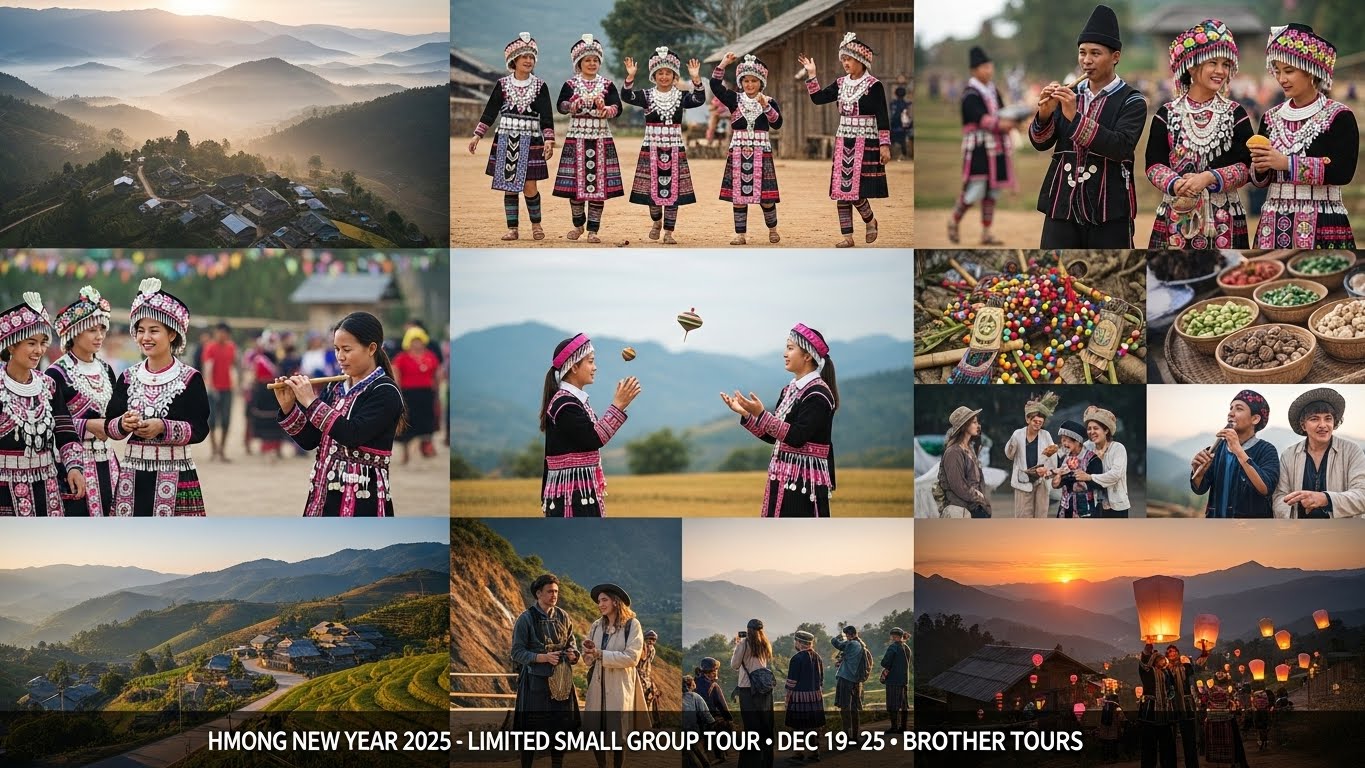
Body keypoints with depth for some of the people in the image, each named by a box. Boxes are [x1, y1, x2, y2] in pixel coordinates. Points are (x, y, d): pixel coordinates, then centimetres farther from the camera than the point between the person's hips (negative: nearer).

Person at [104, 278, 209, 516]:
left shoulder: (190, 379, -4)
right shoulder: (128, 378, 8)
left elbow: (200, 429, -9)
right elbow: (109, 426, 8)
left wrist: (163, 428, -21)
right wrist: (124, 424, -13)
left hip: (175, 476, -4)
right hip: (133, 475, 4)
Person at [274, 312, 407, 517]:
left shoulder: (385, 393, -9)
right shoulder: (335, 388, 12)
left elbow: (352, 435, -23)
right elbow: (308, 441, 12)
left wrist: (311, 402, -18)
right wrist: (288, 408, -3)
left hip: (362, 501, -7)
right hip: (324, 497, 7)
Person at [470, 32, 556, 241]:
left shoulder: (540, 86, 1)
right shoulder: (502, 84, 3)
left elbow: (547, 116, -2)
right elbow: (490, 112, 7)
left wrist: (549, 140, -13)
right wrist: (477, 135, 3)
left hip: (530, 141, -1)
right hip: (505, 140, 1)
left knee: (529, 187, -5)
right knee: (509, 186, 3)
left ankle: (536, 224, 17)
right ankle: (513, 228, 11)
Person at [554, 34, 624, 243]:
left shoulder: (607, 85, 6)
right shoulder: (570, 84, 3)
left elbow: (617, 108, -7)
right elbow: (561, 106, -12)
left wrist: (606, 109, -28)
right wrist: (577, 103, -30)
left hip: (601, 140, 1)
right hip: (577, 139, 0)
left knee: (599, 184, -2)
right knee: (575, 183, 2)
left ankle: (593, 229, 5)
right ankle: (578, 224, 22)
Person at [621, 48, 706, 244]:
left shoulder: (680, 97, 3)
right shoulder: (647, 96, 1)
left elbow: (699, 99, -13)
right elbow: (626, 96, -14)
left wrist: (696, 79, -27)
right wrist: (630, 77, -28)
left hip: (674, 149, 0)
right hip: (651, 148, 0)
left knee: (673, 191, 0)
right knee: (652, 190, 4)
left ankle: (668, 232, 8)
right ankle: (657, 222, 32)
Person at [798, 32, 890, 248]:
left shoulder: (874, 86, -8)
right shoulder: (841, 84, 9)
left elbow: (882, 117, -10)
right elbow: (818, 98, 7)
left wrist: (885, 145, -14)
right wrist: (811, 75, -2)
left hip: (865, 143, -6)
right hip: (843, 142, 6)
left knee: (856, 189, -9)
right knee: (841, 189, 3)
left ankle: (870, 220, 20)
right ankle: (847, 236, 7)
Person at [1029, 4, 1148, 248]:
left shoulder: (1131, 101, -2)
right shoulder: (1069, 95, 11)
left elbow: (1121, 147, -17)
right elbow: (1040, 143, 7)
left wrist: (1075, 117, -23)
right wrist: (1044, 114, -13)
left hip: (1109, 212, -4)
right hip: (1063, 206, 4)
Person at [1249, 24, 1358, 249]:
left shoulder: (1339, 116, -3)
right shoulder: (1271, 118, 12)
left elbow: (1343, 171, -16)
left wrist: (1286, 163, -18)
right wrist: (1260, 168, -7)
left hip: (1321, 228, -4)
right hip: (1274, 225, 4)